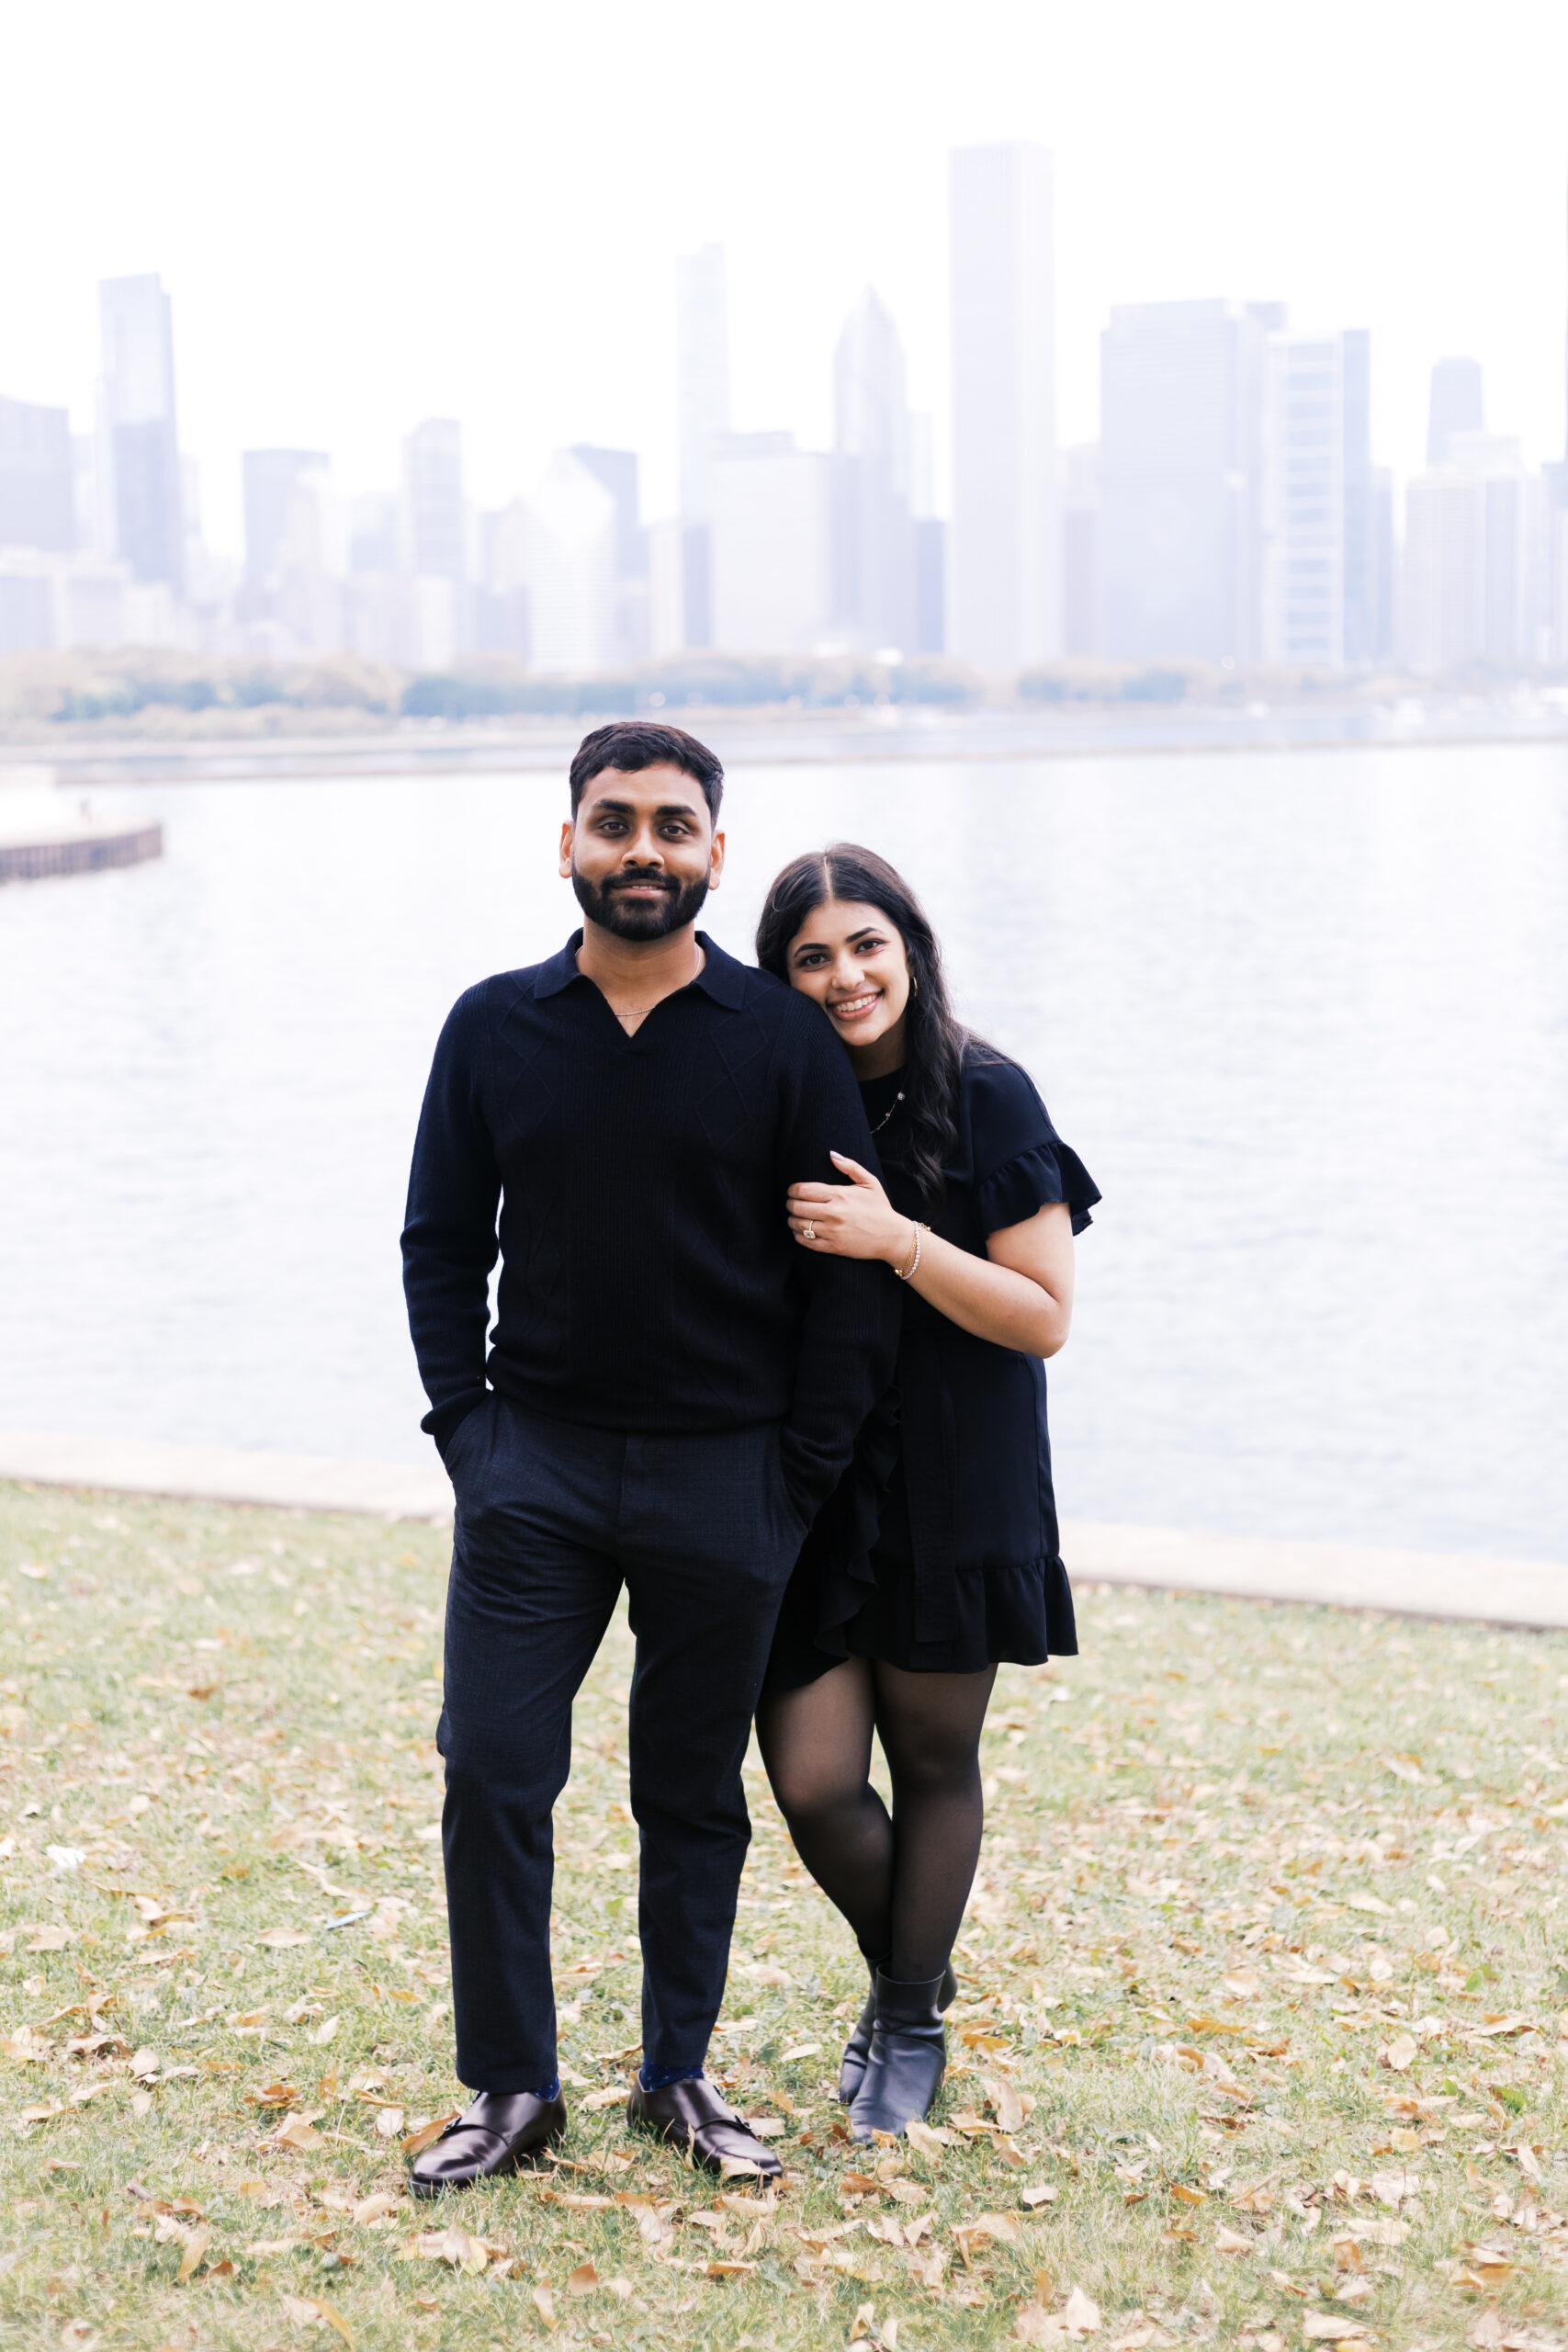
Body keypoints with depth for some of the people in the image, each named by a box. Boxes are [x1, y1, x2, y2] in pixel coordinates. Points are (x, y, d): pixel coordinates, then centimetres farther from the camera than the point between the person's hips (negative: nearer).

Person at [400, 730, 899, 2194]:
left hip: (723, 1478, -1)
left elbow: (850, 1272, -1)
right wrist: (465, 1429, -1)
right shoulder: (494, 1028, 4)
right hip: (533, 1465, 1)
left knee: (695, 1796, 10)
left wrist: (802, 1473, -5)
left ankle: (679, 2076, 25)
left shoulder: (785, 1041, -3)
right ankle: (511, 2088, 11)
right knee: (491, 1775, -3)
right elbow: (442, 1245, 9)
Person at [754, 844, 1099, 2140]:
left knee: (933, 1765, 9)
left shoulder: (987, 1097, -9)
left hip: (952, 1487, -3)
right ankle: (909, 1970, 30)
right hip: (807, 1484, 3)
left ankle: (913, 2027, 31)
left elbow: (1044, 1317, -11)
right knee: (812, 1785, 0)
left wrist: (895, 1241, -21)